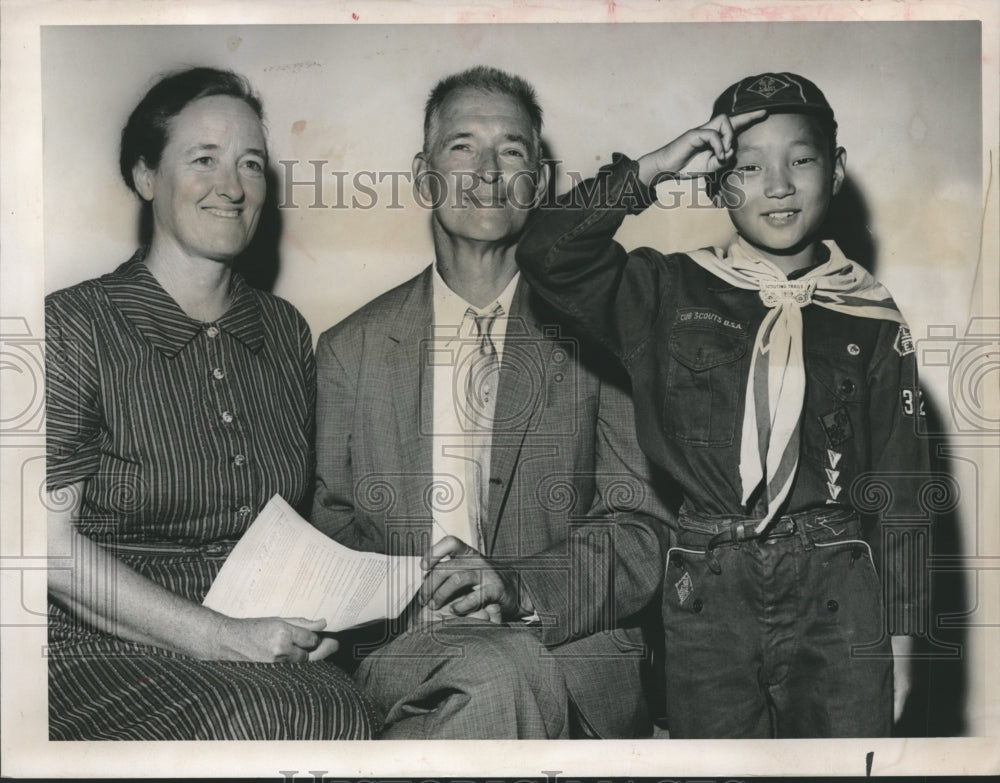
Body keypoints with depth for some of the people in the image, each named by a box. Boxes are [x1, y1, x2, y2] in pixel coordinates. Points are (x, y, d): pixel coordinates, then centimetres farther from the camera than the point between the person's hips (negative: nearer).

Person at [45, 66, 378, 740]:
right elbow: (54, 543, -10)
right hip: (107, 654, -4)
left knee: (344, 711, -25)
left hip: (266, 653, 5)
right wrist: (218, 638, -17)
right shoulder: (76, 325, -5)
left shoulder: (286, 331, 11)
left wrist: (311, 617, -4)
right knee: (259, 717, -31)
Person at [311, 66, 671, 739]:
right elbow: (331, 526, 13)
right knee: (503, 673, -33)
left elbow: (640, 537, 1)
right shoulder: (351, 349, 13)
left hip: (575, 649, 0)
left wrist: (519, 585, -18)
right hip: (405, 645, 1)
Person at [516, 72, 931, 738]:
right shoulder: (671, 292, 3)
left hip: (836, 591, 1)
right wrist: (652, 170, -10)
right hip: (708, 587, 0)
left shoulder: (873, 320, 5)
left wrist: (901, 632, 6)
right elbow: (545, 252, -9)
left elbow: (899, 486, 7)